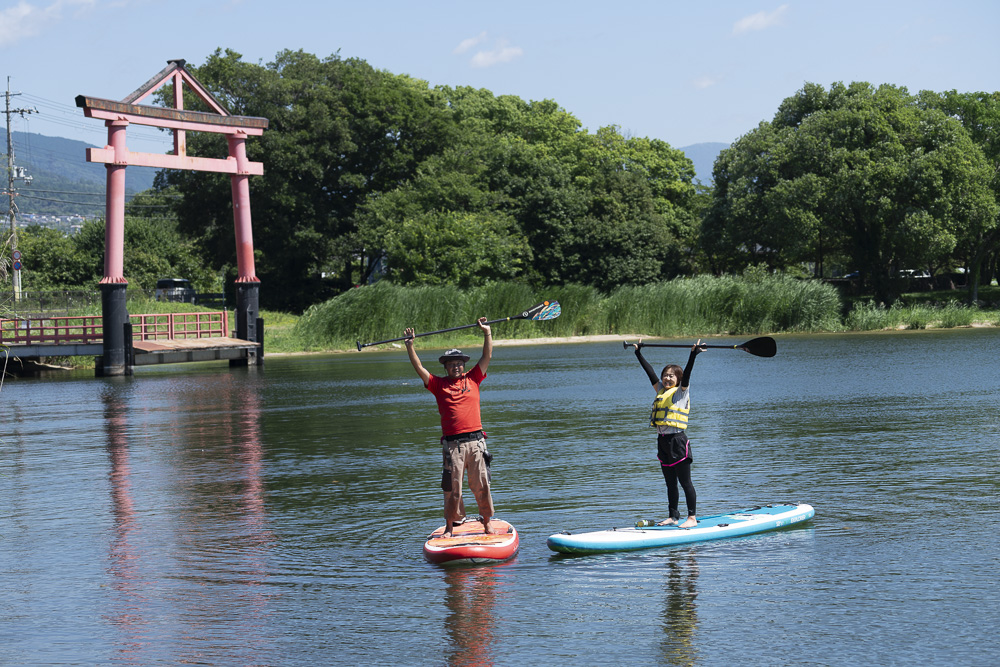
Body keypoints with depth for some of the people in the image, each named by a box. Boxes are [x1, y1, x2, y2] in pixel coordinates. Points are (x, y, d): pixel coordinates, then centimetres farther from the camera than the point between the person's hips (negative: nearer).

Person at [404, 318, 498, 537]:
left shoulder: (472, 379, 12)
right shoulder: (439, 384, 9)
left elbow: (487, 357, 11)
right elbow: (419, 368, 5)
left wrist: (487, 333, 6)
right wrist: (409, 346, -1)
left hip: (475, 440, 1)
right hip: (452, 443, -1)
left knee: (481, 484, 3)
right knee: (452, 487, 2)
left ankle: (487, 522, 14)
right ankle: (450, 526, 11)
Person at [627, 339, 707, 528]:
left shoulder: (681, 392, -3)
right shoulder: (661, 391, 15)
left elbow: (686, 375, -18)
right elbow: (650, 372, 20)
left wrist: (693, 355, -31)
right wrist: (638, 353, 24)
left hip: (677, 440, -7)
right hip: (663, 441, 7)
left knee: (685, 482, -4)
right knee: (670, 483, 12)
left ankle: (692, 517, -1)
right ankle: (673, 517, 19)